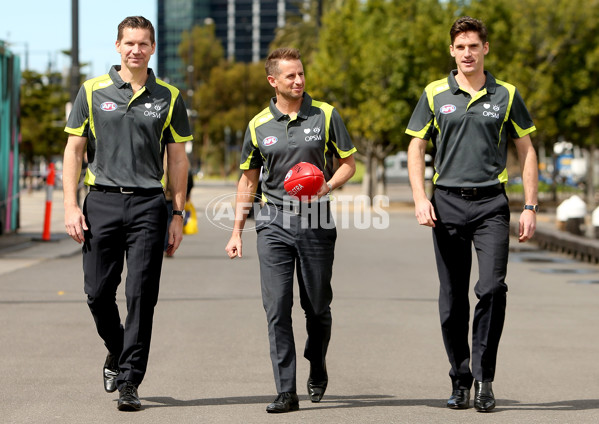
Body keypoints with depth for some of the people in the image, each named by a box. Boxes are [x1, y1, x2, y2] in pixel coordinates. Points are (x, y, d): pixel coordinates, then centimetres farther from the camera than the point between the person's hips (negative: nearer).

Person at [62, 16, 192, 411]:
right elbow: (74, 150, 6)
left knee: (141, 296, -5)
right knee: (98, 291, 3)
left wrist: (178, 214, 5)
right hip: (102, 201, 1)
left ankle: (129, 382, -1)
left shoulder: (168, 97, 8)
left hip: (148, 204, 0)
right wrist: (71, 206, -3)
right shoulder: (93, 92, 6)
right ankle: (117, 352, 31)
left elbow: (178, 158, 10)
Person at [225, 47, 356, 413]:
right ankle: (286, 392, -5)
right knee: (277, 307, -7)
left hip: (316, 222, 0)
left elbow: (349, 163, 6)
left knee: (317, 306, 9)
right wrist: (237, 231, 11)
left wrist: (327, 187, -15)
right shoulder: (259, 125, 6)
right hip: (274, 222, 1)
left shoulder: (326, 115, 2)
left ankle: (318, 369, 36)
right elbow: (249, 179, 14)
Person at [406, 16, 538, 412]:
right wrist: (420, 199, -6)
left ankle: (484, 378, -7)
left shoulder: (506, 95, 6)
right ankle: (460, 380, 15)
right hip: (447, 203, 1)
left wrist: (530, 207, 3)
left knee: (492, 288, -16)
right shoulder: (435, 94, 6)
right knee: (452, 301, 4)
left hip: (491, 204, -1)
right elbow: (416, 148, 8)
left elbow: (526, 151, 10)